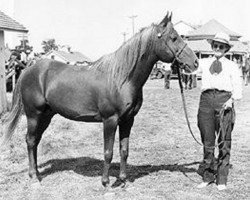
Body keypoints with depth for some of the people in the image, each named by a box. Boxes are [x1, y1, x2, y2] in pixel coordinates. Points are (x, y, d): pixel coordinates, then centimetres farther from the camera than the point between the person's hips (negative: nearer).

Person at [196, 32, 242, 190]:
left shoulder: (232, 66, 11)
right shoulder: (204, 63, 16)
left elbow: (238, 88, 4)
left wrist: (232, 99, -14)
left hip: (224, 101, -1)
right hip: (206, 99, 2)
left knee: (224, 141, 2)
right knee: (207, 141, 7)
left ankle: (221, 179, 13)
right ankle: (208, 176, 20)